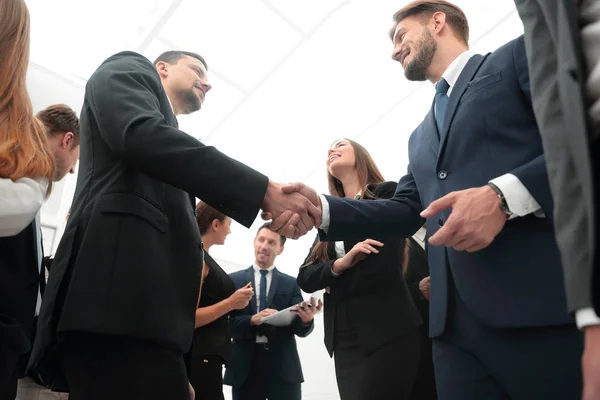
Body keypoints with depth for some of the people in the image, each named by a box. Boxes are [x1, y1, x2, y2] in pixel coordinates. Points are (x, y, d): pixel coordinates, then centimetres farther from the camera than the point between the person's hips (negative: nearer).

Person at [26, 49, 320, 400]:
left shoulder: (173, 140, 34)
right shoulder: (130, 70, 15)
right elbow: (141, 135, -10)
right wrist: (266, 191, -14)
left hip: (151, 304, 9)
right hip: (118, 294, -9)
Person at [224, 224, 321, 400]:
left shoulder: (291, 284, 9)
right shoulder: (234, 280, 7)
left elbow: (300, 329, 1)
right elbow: (225, 323, 0)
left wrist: (306, 319, -22)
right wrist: (252, 320, -18)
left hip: (283, 368, 1)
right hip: (245, 368, 0)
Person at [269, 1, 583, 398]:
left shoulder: (519, 55, 8)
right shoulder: (421, 135, 27)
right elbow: (406, 210, 16)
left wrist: (504, 196, -20)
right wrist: (321, 207, 2)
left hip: (543, 300, -6)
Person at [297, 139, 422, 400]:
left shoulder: (388, 193, -1)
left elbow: (384, 264, -13)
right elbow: (305, 278, 6)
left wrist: (330, 285, 2)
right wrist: (339, 265, -14)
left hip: (387, 330, -5)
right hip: (344, 337, 5)